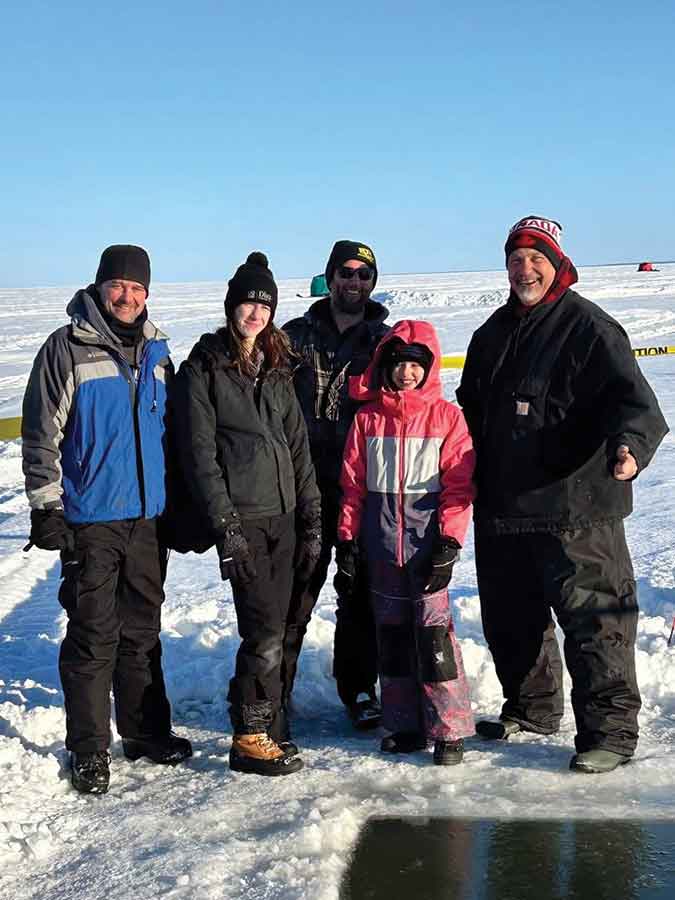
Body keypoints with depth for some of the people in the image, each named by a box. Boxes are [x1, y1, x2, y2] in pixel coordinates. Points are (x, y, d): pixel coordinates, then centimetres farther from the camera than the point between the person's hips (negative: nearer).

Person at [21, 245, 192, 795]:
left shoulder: (156, 353, 12)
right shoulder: (68, 348, -5)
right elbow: (42, 435, -7)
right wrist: (46, 507, -11)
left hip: (149, 517, 5)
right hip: (90, 519, -5)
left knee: (142, 630, 14)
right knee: (94, 636, -1)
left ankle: (146, 729, 26)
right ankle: (89, 749, 9)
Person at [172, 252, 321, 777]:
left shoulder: (276, 369, 16)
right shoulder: (204, 367, -2)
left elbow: (298, 446, 15)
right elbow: (199, 452, -8)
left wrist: (312, 520, 9)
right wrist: (224, 526, -15)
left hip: (283, 516, 6)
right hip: (241, 518, -6)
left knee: (272, 629, 8)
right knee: (266, 630, -9)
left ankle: (266, 726, 18)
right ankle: (251, 738, 3)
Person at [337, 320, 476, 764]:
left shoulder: (446, 416, -1)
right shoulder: (368, 418, 8)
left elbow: (459, 485, -4)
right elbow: (352, 484, 11)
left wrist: (449, 542, -11)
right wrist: (348, 537, 6)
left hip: (427, 539, -4)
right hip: (381, 544, 4)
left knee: (433, 631, -7)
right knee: (392, 632, 9)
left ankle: (450, 729, 3)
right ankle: (404, 725, 20)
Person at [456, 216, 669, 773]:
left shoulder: (589, 327, -8)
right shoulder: (494, 333, 16)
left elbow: (633, 398, -18)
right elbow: (470, 409, 25)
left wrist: (629, 445, -38)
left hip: (575, 506, -7)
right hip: (501, 507, 7)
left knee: (593, 618, -4)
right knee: (511, 617, 17)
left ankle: (609, 731, 7)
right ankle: (531, 708, 35)